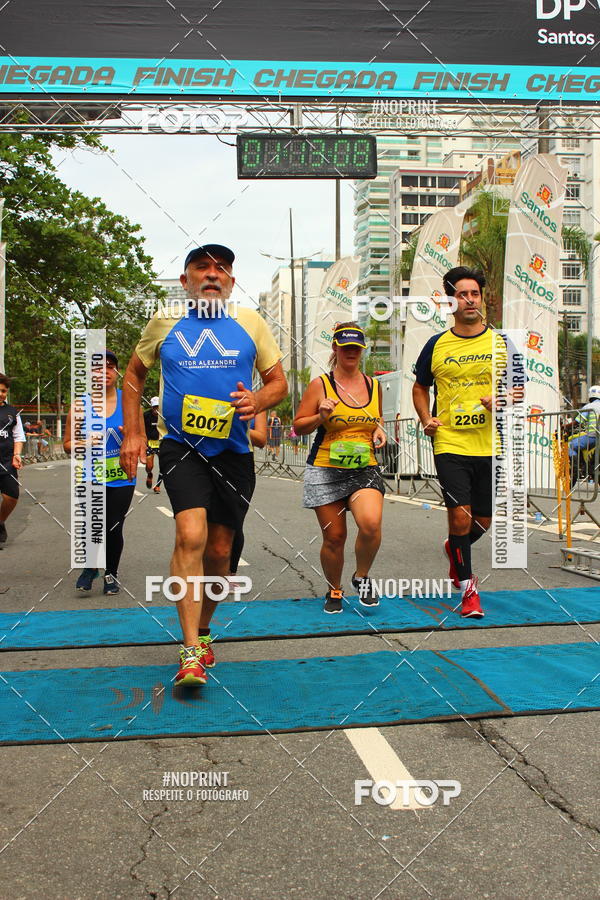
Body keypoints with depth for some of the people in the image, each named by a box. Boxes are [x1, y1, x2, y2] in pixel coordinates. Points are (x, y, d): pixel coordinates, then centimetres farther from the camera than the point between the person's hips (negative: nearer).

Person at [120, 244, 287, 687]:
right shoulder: (165, 324, 5)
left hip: (234, 450, 2)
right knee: (191, 537, -21)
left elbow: (279, 382, 9)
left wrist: (258, 400, -14)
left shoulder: (250, 323, 6)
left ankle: (203, 629, 33)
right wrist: (132, 433, 7)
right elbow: (134, 374, 16)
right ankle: (191, 654, -17)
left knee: (220, 551, 8)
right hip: (181, 446, -2)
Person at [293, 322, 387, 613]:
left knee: (371, 523, -23)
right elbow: (298, 426, 3)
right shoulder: (320, 385, -1)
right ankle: (334, 591, 28)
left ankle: (362, 578, 5)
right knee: (334, 537, 1)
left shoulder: (373, 385, 11)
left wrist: (379, 431, 7)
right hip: (325, 471, -2)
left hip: (365, 469, 2)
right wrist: (320, 417, -15)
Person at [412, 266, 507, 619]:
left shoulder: (501, 342, 4)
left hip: (491, 445, 2)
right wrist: (426, 419, 0)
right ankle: (468, 587, 11)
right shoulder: (436, 345, 4)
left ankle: (455, 549, 45)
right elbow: (420, 387, 17)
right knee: (460, 516, -9)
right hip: (450, 444, -2)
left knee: (484, 520, 11)